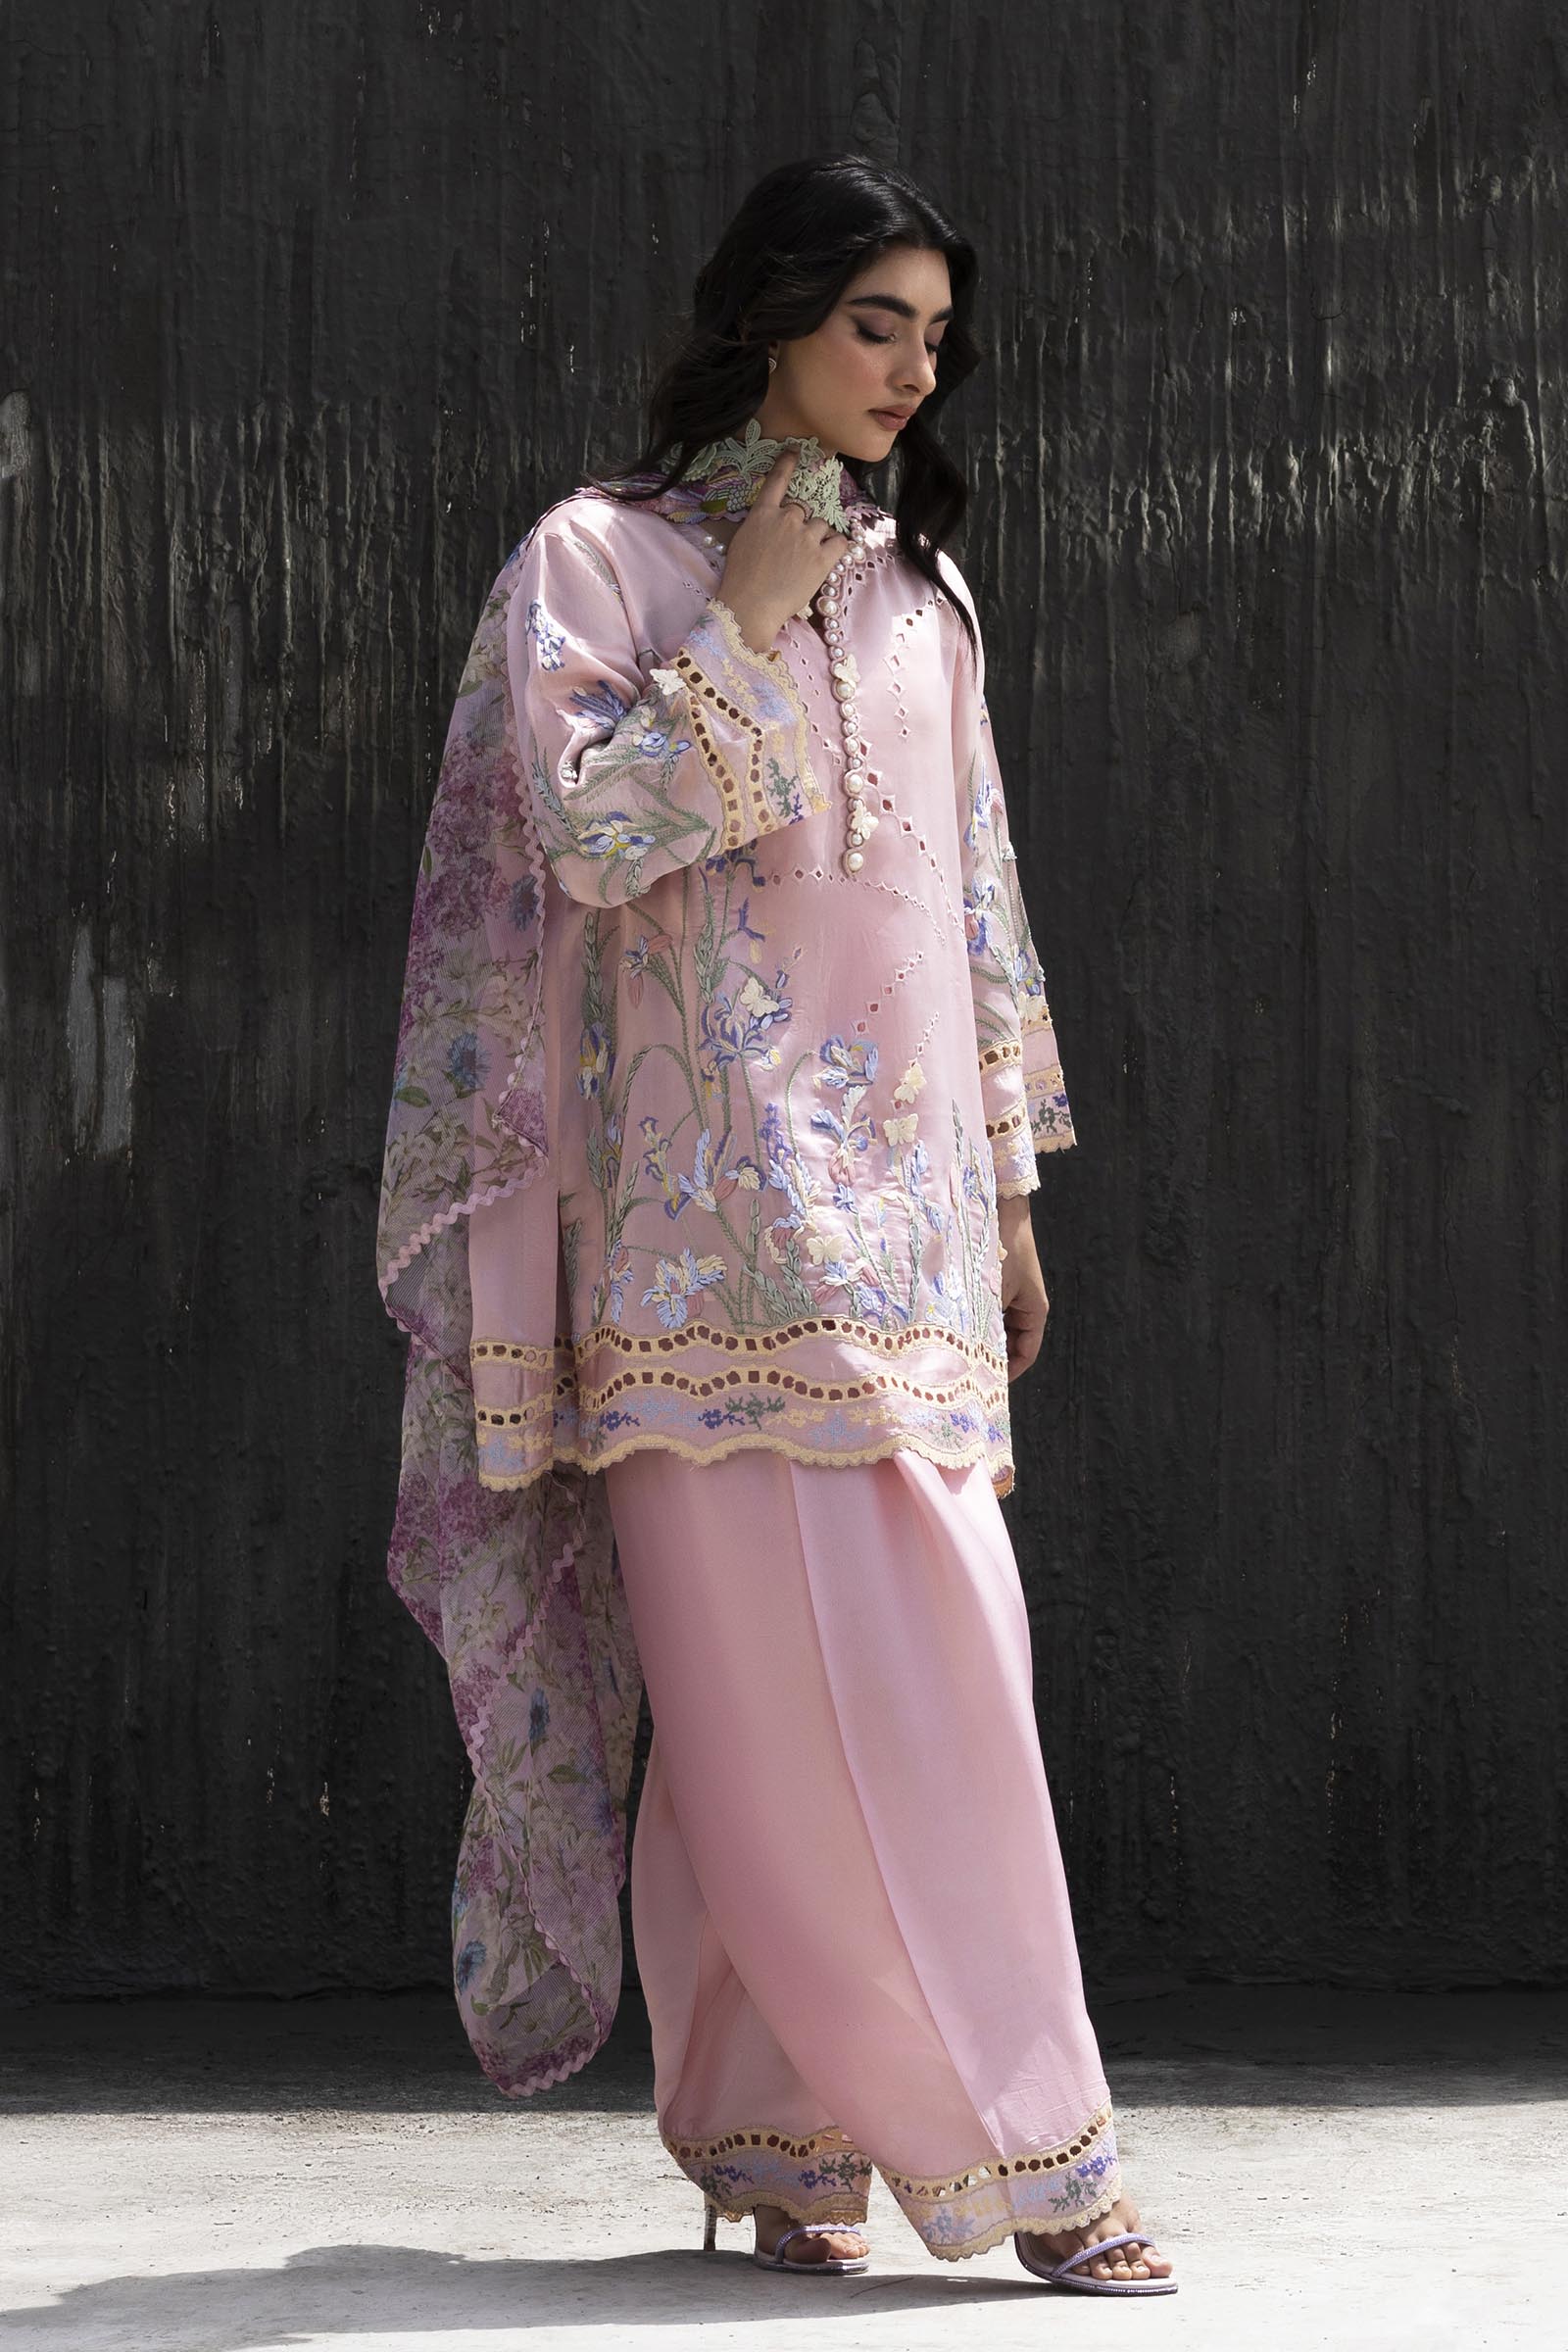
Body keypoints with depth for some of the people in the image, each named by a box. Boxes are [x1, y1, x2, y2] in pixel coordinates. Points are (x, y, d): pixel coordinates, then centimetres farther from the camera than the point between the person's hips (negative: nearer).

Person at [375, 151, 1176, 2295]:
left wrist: (1008, 1187, 17)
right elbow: (589, 826, -10)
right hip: (718, 1196, -5)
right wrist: (746, 630, -9)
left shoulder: (920, 587, 18)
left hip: (903, 1202, 5)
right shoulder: (603, 555, 3)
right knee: (767, 1662, -10)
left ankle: (777, 2131, 5)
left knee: (927, 1658, -2)